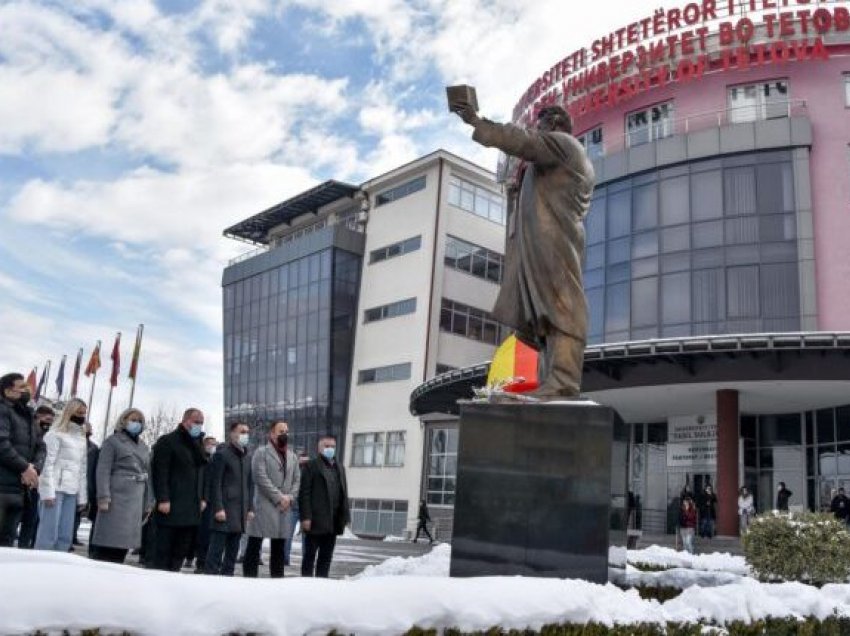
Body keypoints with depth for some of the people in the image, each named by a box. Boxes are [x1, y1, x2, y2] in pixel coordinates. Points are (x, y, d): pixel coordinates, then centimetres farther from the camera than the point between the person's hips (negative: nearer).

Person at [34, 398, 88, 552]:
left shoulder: (82, 437, 17)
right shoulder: (56, 433, -3)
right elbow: (48, 463, -8)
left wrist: (82, 496, 13)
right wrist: (49, 492, -15)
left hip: (72, 491, 7)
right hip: (55, 488, -6)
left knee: (66, 536, 4)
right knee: (48, 534, -9)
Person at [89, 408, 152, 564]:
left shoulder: (143, 447, 19)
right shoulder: (113, 441, 1)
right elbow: (103, 470, -8)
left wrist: (149, 502, 14)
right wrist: (103, 497, -18)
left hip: (136, 501, 6)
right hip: (117, 497, -6)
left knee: (124, 540, 6)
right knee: (109, 539, -8)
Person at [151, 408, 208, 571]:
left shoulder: (198, 445, 20)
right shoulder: (167, 441, -4)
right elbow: (160, 472, -12)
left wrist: (202, 498, 13)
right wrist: (163, 499, -19)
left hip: (192, 508, 7)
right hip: (171, 507, -7)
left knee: (182, 549, 7)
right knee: (164, 549, -2)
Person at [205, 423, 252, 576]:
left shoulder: (247, 458, 16)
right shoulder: (221, 454, -5)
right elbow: (215, 483, -10)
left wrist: (249, 508, 12)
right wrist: (218, 508, -17)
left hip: (240, 513, 7)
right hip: (224, 511, -7)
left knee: (233, 551, 10)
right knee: (216, 551, -6)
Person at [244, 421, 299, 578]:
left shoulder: (293, 457, 19)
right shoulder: (261, 452, 1)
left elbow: (297, 480, 15)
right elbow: (261, 478, -10)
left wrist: (289, 497, -3)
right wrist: (279, 497, -13)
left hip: (285, 508, 5)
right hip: (264, 506, -5)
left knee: (279, 548, 8)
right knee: (254, 546, -4)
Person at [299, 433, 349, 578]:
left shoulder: (339, 468, 18)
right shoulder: (311, 466, 0)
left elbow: (344, 494, 15)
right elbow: (304, 494, -7)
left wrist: (345, 516, 7)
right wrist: (306, 517, -15)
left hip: (333, 522, 6)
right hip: (315, 521, -5)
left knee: (326, 556, 9)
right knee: (310, 555, 2)